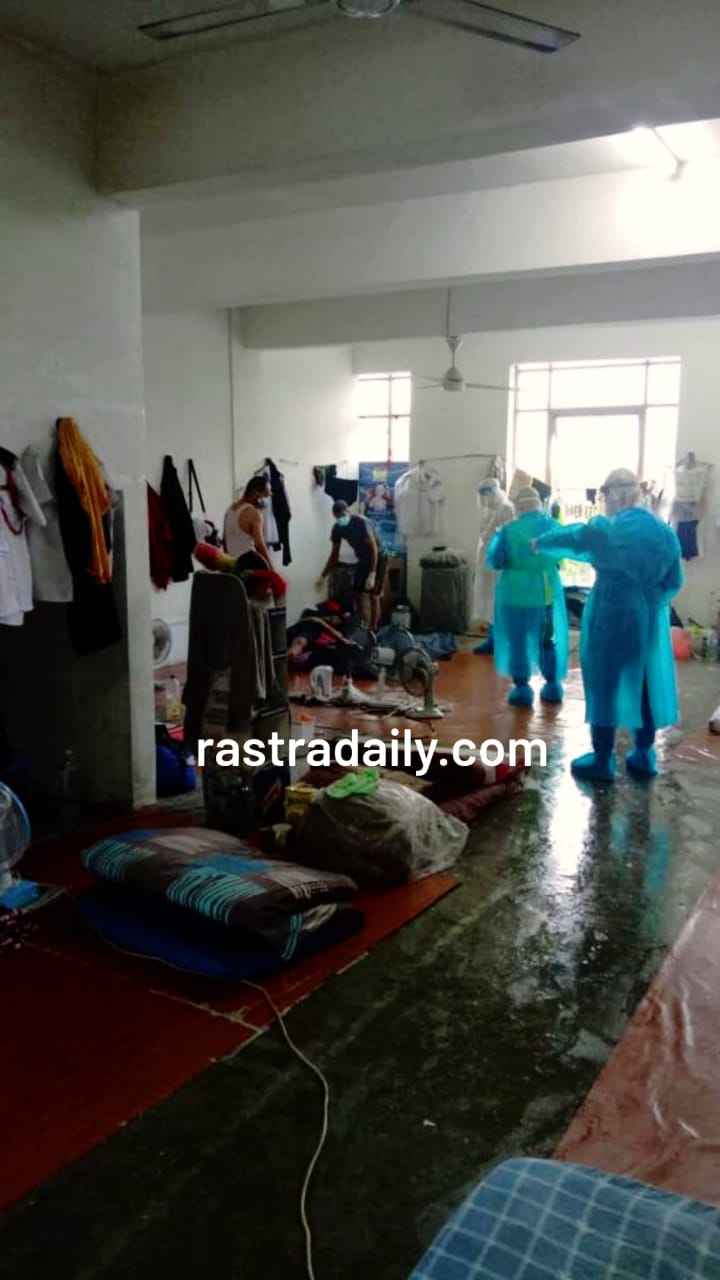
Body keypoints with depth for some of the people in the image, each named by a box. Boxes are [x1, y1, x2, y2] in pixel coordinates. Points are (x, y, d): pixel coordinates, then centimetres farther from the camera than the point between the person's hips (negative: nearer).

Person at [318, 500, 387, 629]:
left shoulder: (361, 522, -28)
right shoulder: (337, 528, -8)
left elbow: (373, 548, -30)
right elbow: (334, 555, 2)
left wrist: (372, 574, -36)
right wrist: (323, 576, -1)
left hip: (378, 559, -7)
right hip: (363, 560, 7)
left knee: (374, 596, -10)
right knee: (357, 594, 6)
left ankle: (373, 630, -5)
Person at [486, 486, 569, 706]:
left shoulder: (509, 530, -12)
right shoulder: (554, 526, 0)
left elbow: (494, 562, -6)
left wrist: (495, 538, 9)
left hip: (517, 593, -4)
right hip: (548, 591, 4)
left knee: (518, 641, 7)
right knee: (549, 639, 17)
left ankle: (522, 689, 8)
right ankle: (552, 686, 22)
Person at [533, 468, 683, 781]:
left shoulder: (607, 529, -10)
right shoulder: (664, 531, 5)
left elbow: (570, 538, 4)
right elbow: (674, 582, 9)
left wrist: (540, 543, 23)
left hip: (612, 616, -5)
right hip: (651, 618, 5)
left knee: (605, 684, 3)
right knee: (644, 682, 14)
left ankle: (602, 761, 9)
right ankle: (644, 756, 23)